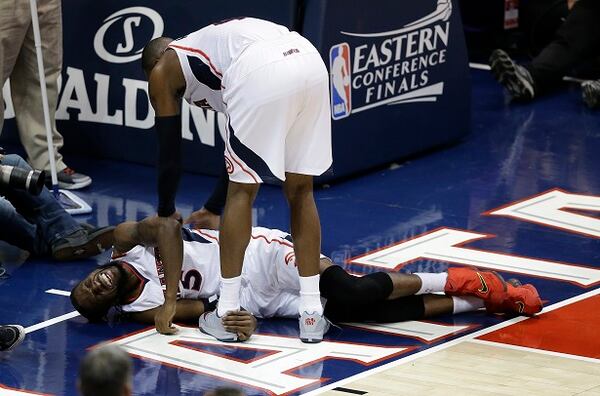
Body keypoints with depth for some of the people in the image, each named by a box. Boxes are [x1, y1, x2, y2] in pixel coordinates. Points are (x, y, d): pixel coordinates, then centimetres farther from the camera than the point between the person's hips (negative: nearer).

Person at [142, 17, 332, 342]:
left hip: (261, 72, -6)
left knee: (241, 191, 12)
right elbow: (240, 151, 47)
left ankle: (227, 313, 15)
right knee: (300, 192, 19)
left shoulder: (163, 71, 26)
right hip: (309, 60, 6)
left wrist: (166, 214, 43)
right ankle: (311, 313, 18)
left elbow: (170, 155, 26)